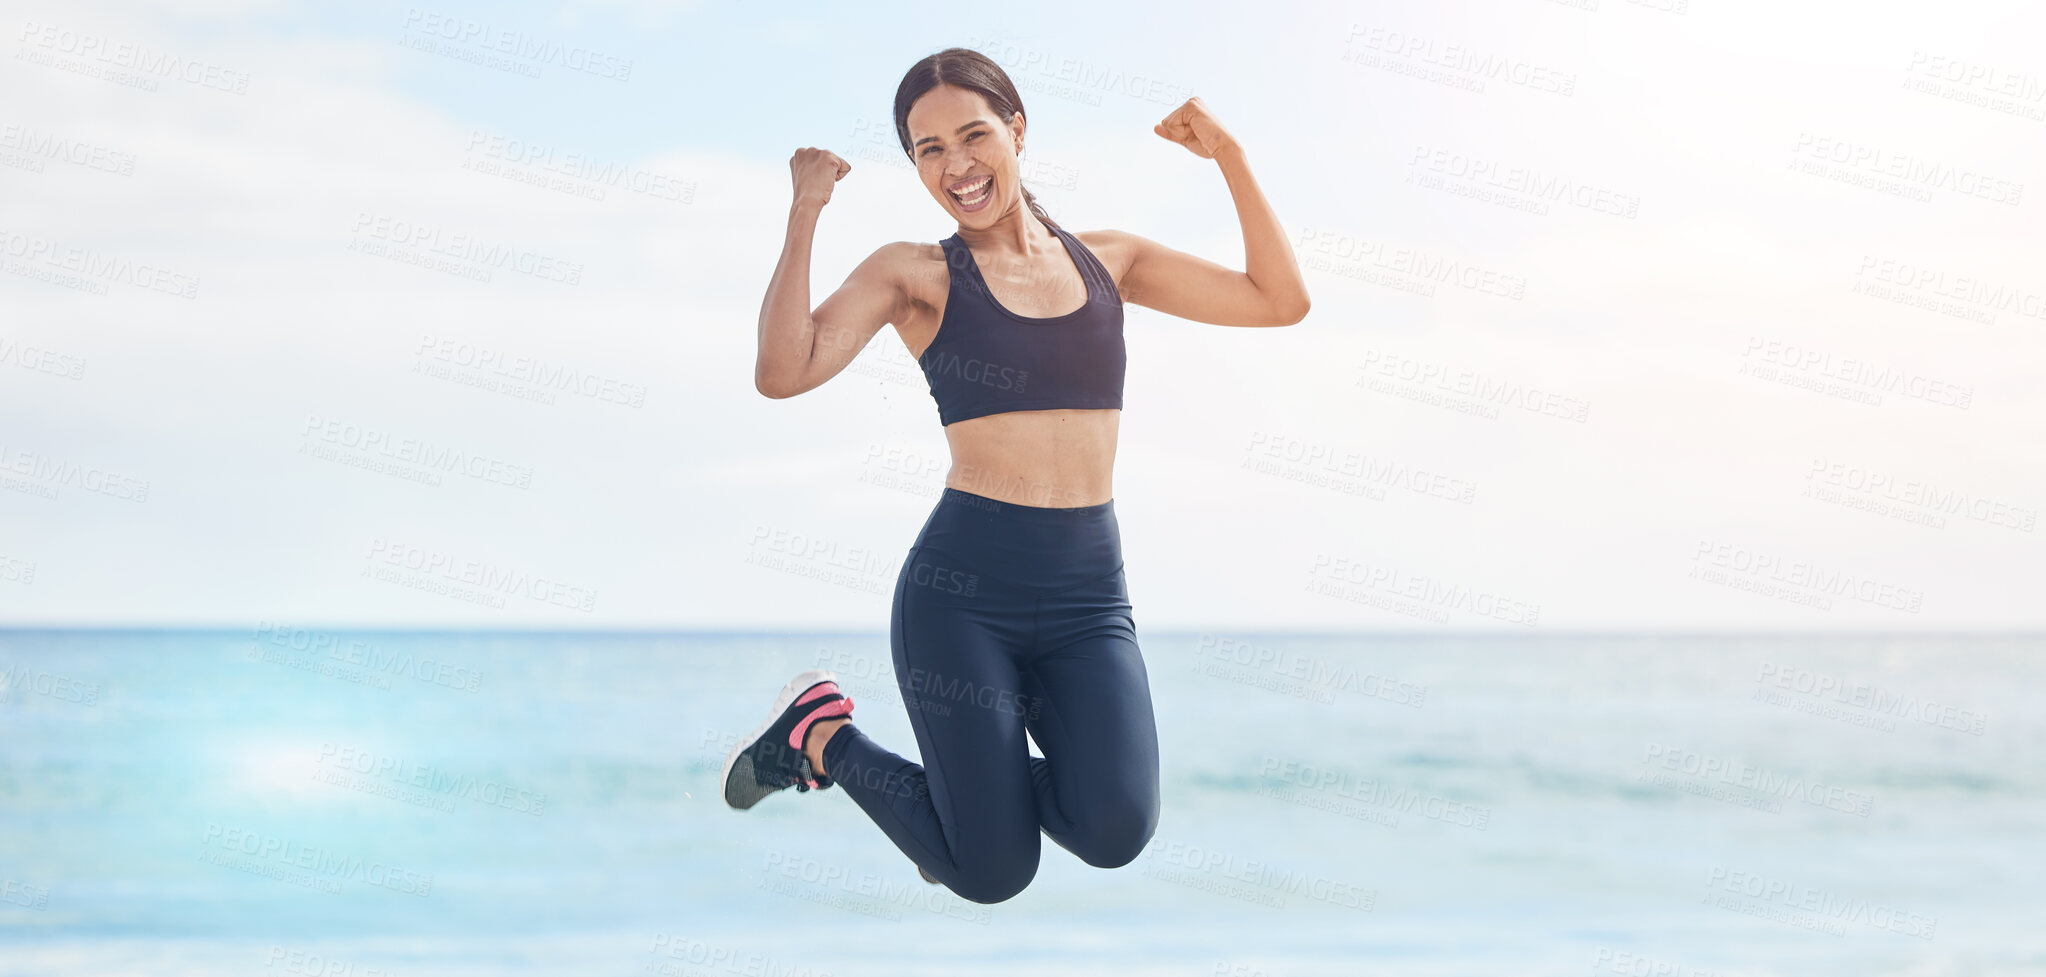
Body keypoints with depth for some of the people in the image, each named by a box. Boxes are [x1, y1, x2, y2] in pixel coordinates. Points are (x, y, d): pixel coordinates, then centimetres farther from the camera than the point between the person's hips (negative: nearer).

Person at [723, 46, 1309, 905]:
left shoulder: (1108, 259, 12)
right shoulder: (915, 274, 2)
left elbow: (1281, 301, 10)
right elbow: (783, 372, -14)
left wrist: (1228, 156, 5)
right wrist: (806, 210, -13)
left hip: (1088, 591, 3)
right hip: (964, 586, -3)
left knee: (1115, 831, -21)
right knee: (993, 875, -5)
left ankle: (995, 770, 16)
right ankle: (820, 730, 22)